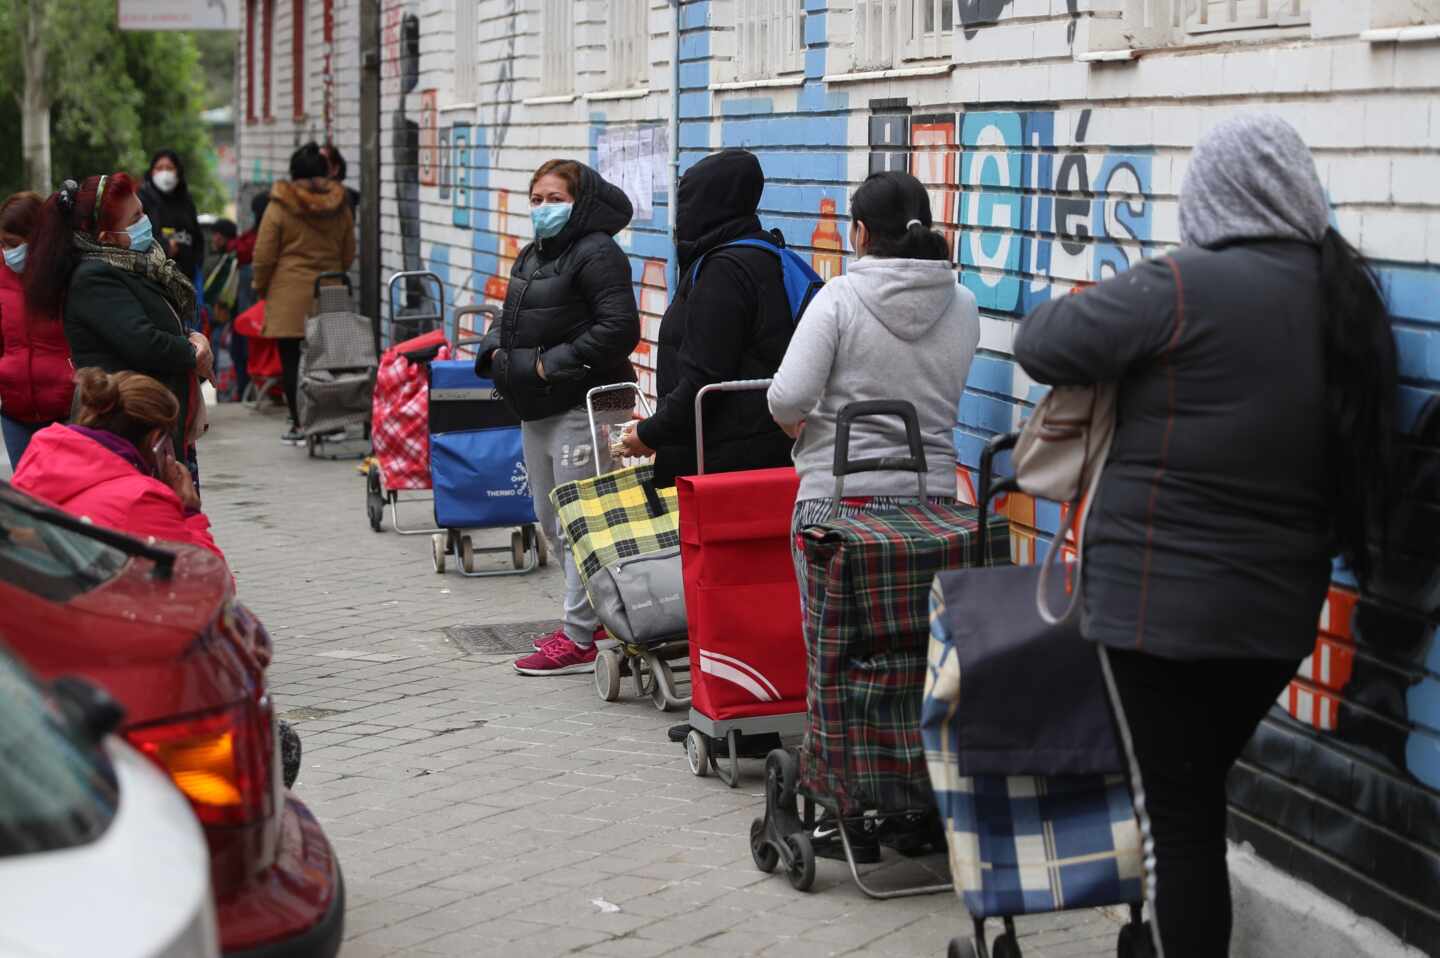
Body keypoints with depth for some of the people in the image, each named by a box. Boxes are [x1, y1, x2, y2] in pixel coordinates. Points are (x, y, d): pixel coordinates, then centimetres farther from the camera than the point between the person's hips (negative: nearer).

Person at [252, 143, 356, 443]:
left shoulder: (278, 207, -5)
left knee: (291, 359, 2)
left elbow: (263, 257, -4)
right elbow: (348, 254, 15)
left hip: (288, 294, -4)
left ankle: (299, 424, 2)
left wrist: (261, 288, 11)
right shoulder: (340, 207, 6)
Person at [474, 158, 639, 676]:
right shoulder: (532, 256, 17)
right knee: (550, 519, 17)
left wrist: (553, 363, -19)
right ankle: (595, 614, 29)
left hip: (580, 408, -10)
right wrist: (495, 350, 7)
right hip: (536, 409, 10)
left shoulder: (597, 254, -13)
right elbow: (510, 318, 28)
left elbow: (618, 329, -22)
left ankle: (579, 639, -3)